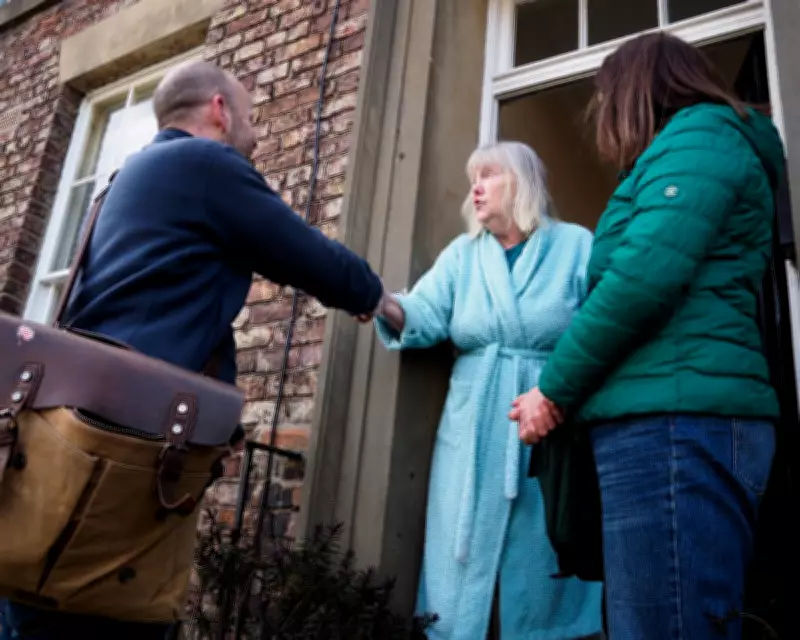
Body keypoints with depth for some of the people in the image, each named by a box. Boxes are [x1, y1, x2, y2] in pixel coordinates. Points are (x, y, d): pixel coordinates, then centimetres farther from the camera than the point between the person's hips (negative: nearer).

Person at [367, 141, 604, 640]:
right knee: (465, 564, 8)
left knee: (542, 570, 8)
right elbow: (424, 317, -3)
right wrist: (382, 303, -24)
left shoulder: (576, 246, 3)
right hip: (473, 434, 3)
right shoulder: (462, 253, 11)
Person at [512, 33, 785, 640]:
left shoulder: (699, 133, 1)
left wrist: (554, 389, -6)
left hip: (673, 418, -10)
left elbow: (645, 275, -15)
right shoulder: (703, 139, 29)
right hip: (681, 416, 10)